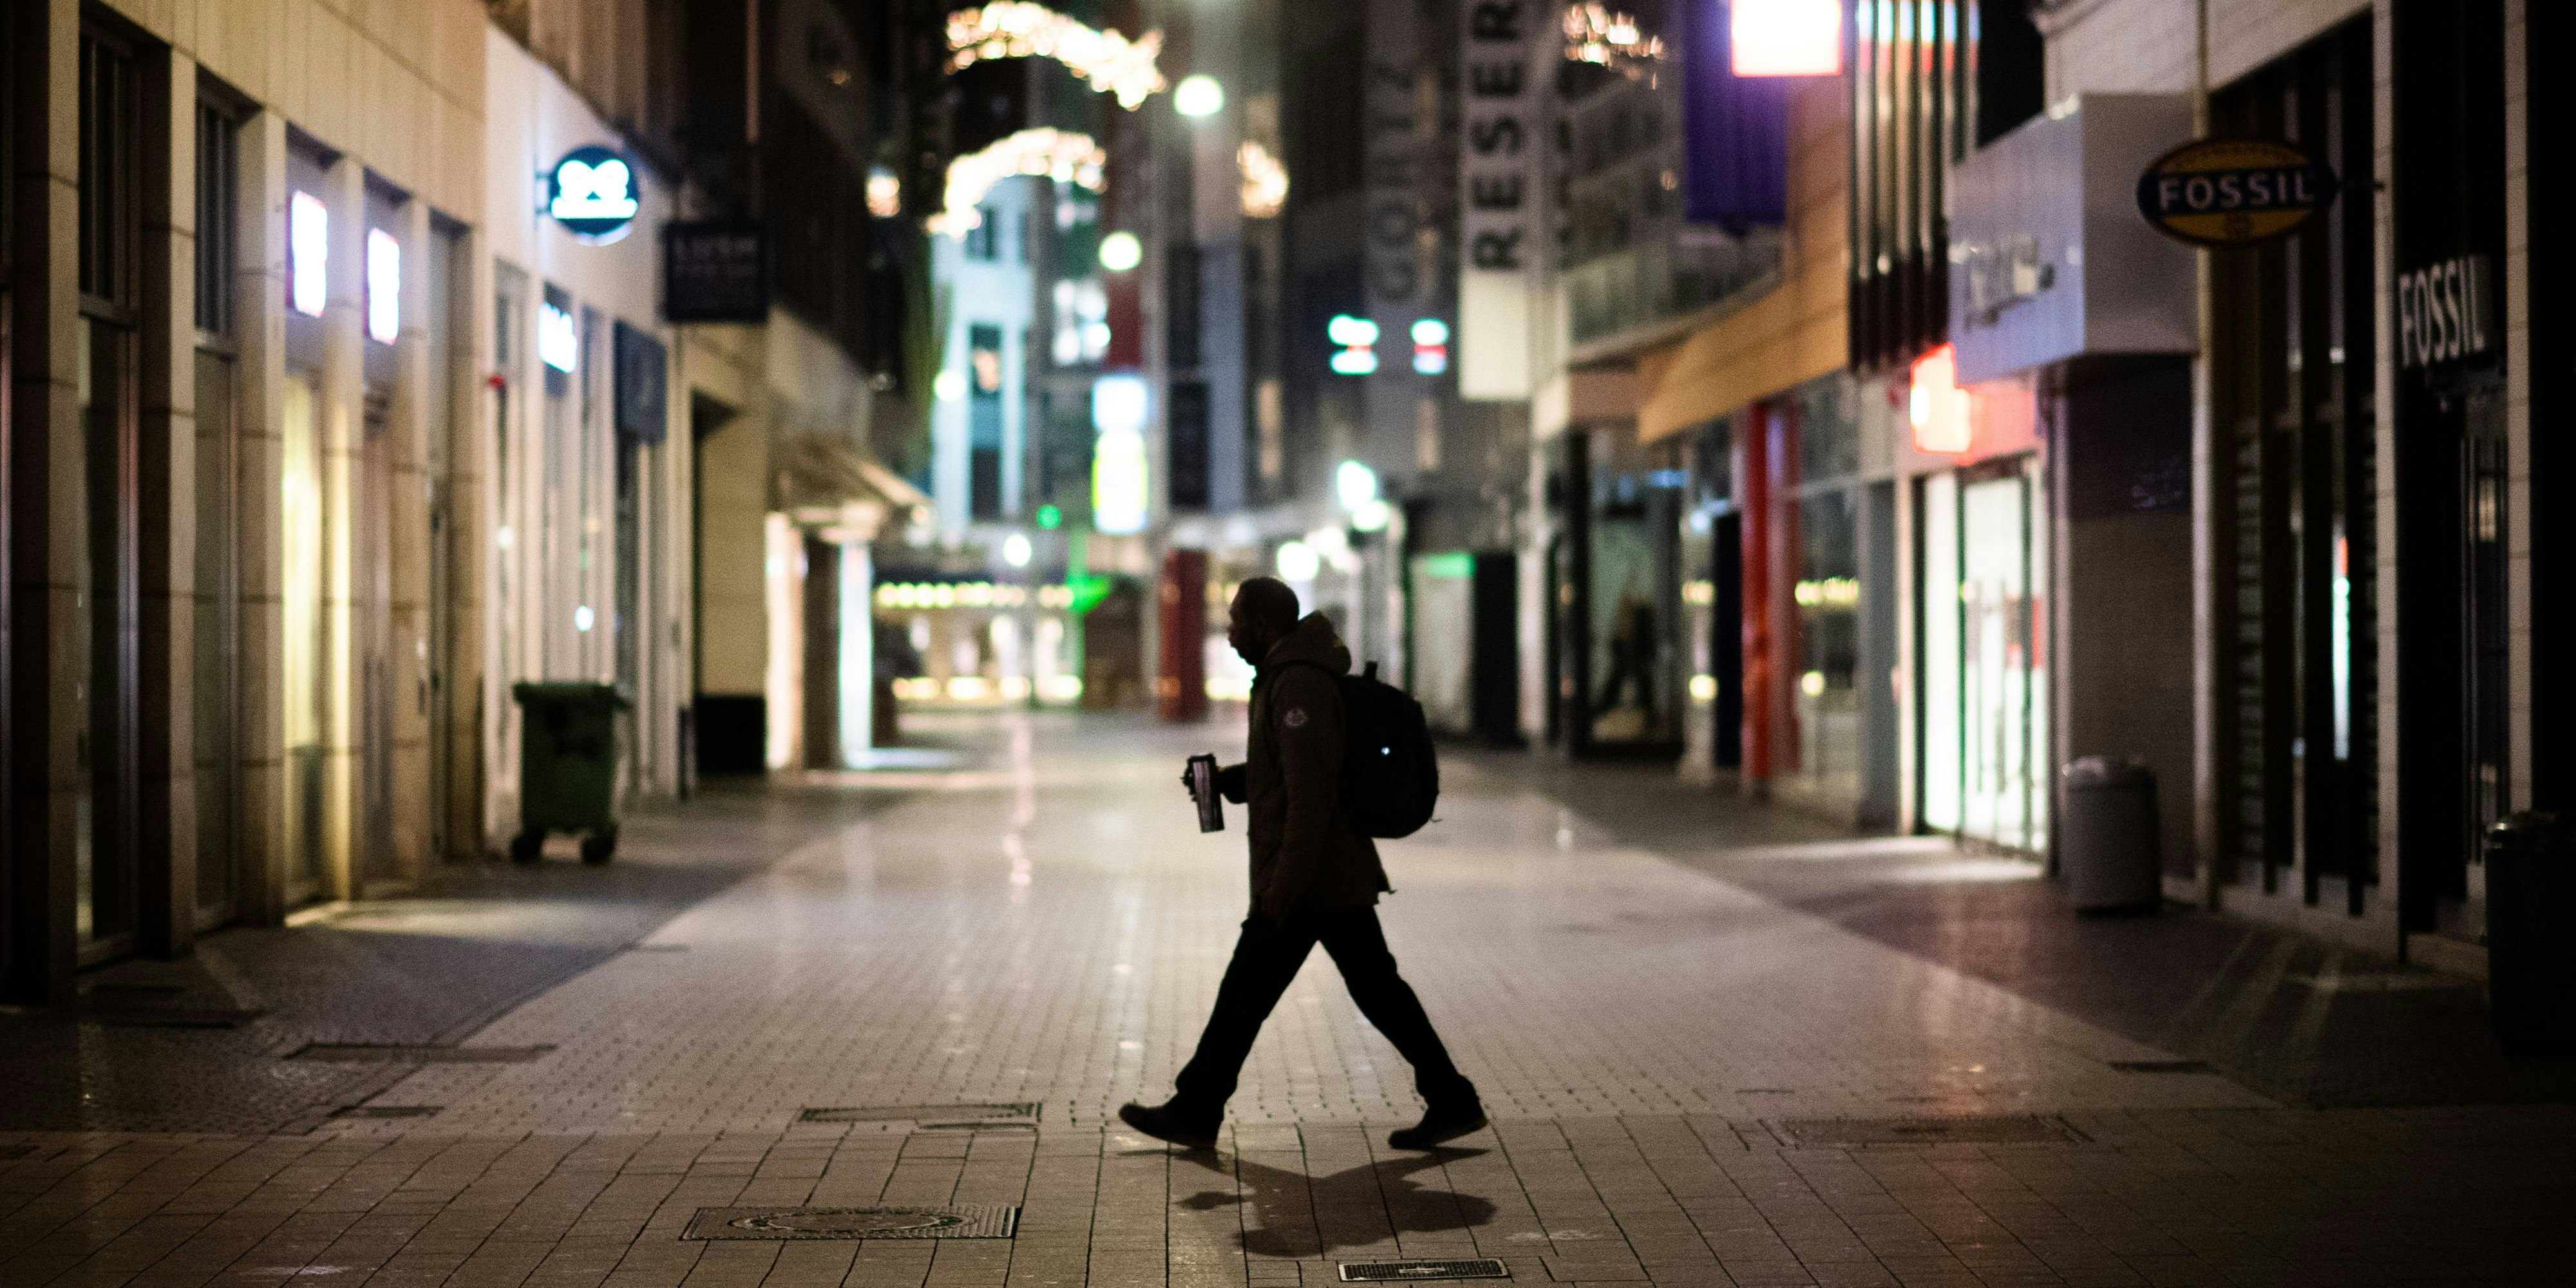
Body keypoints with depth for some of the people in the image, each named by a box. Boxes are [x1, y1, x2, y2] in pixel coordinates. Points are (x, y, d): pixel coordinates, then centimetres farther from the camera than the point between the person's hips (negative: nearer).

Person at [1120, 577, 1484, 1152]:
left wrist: (1284, 885, -24)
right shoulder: (1296, 675, 15)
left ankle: (1195, 1111, 10)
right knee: (1377, 990, 10)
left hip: (1307, 882, -10)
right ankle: (1451, 1101, 10)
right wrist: (1226, 780, 11)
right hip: (1342, 874, 10)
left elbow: (1312, 791, -24)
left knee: (1245, 993, 0)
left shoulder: (1298, 684, -18)